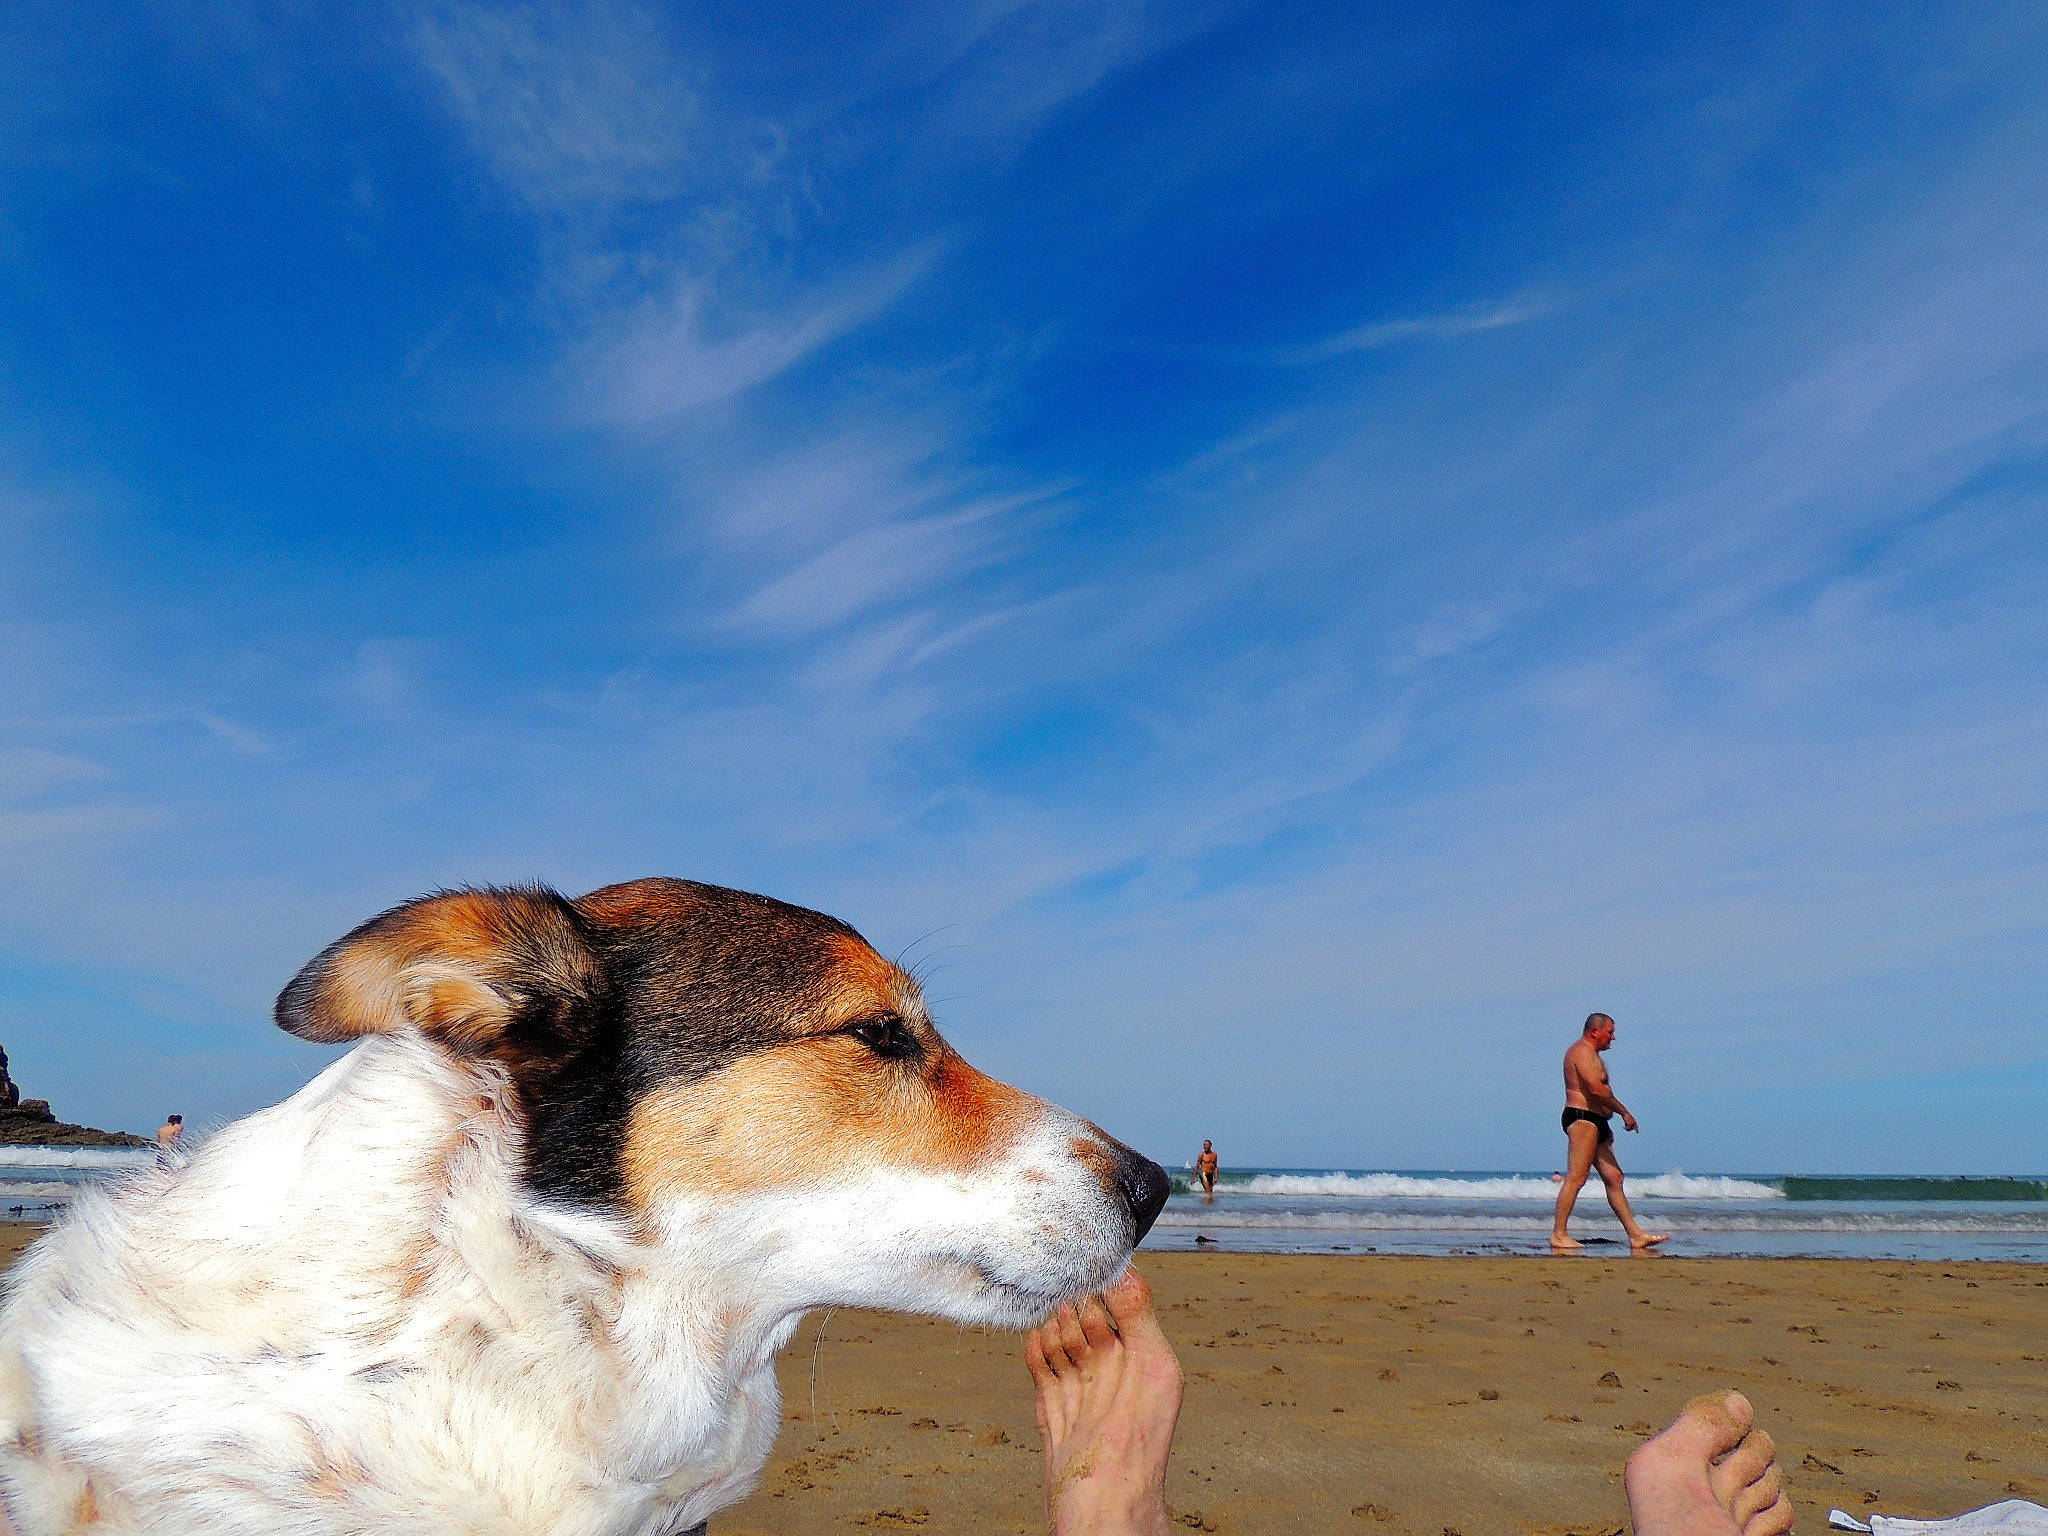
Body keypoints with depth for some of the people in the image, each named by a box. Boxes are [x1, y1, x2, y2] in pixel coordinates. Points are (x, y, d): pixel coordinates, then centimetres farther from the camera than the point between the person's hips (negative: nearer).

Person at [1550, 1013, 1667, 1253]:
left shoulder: (1590, 1054, 24)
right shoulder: (1582, 1051, -10)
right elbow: (1596, 1089, -21)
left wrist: (1606, 1126, 21)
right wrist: (1624, 1112, -15)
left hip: (1595, 1122, 11)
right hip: (1582, 1118, -11)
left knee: (1614, 1177, 10)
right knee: (1576, 1178, -12)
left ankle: (1636, 1235, 12)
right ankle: (1558, 1235, -12)